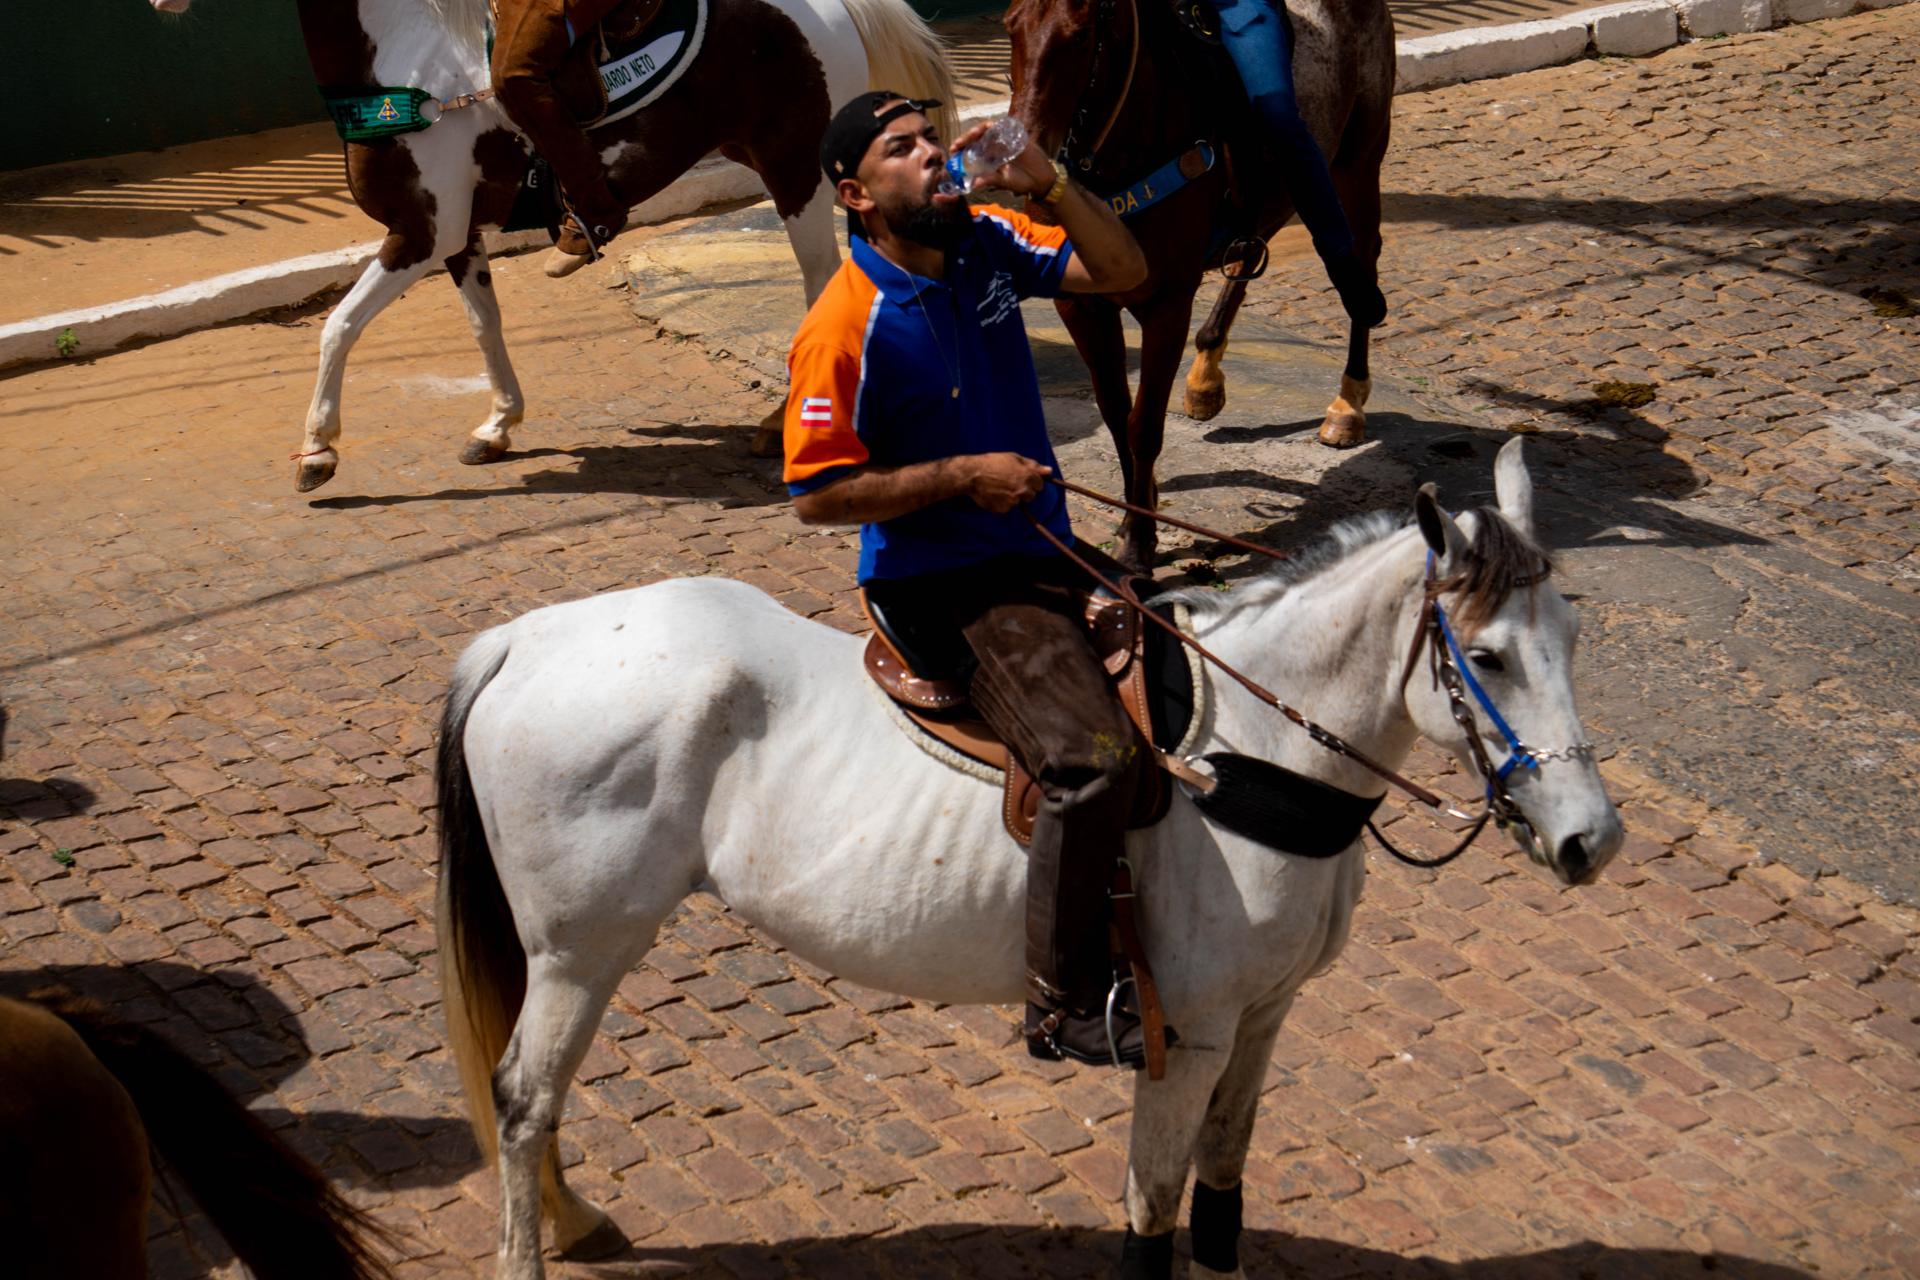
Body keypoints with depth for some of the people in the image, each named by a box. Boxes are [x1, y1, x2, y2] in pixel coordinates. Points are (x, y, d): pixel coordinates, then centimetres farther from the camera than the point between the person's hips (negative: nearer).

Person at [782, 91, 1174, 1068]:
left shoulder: (986, 243, 3)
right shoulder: (844, 327, -16)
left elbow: (1123, 274, 4)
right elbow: (817, 496, -16)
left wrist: (1048, 186, -12)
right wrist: (963, 476, -18)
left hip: (1039, 551, 9)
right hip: (946, 582, -9)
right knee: (1095, 756, -24)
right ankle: (1063, 1013, -11)